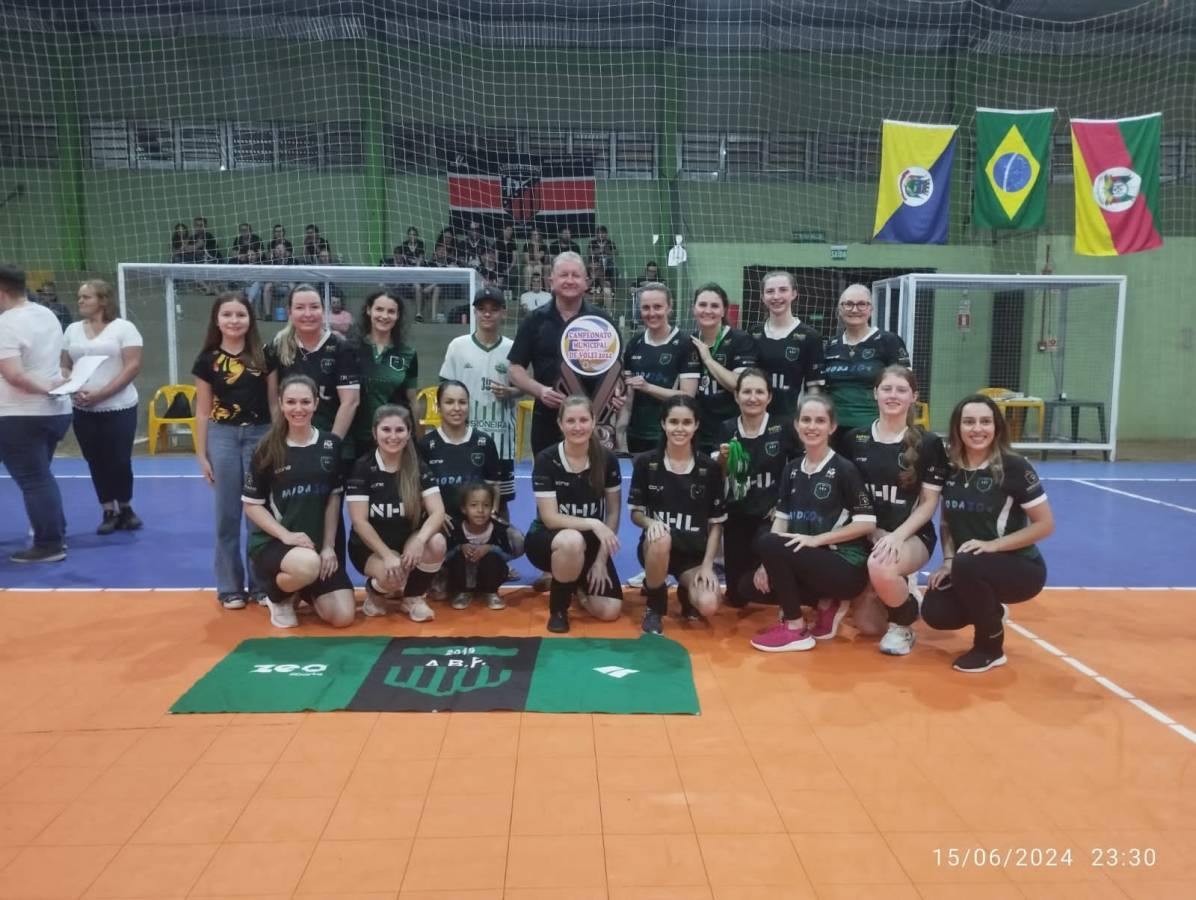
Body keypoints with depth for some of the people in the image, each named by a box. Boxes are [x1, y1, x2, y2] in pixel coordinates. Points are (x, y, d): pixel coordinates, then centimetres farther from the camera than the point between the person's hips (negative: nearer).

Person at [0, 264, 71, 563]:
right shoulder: (47, 314, 9)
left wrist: (43, 389, -14)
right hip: (56, 410, 9)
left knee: (33, 481, -1)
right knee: (41, 476, 20)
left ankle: (49, 545, 3)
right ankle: (56, 534, 26)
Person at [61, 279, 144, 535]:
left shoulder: (124, 328, -5)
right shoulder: (72, 330, 11)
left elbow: (133, 366, -12)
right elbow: (64, 367, 13)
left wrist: (100, 394, -18)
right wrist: (73, 390, -8)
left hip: (118, 408, -4)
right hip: (83, 410, 5)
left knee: (119, 462, -2)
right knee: (96, 463, 8)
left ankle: (125, 508, 19)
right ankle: (108, 512, 19)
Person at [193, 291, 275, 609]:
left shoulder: (263, 355, 2)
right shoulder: (208, 359, 3)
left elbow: (273, 402, 6)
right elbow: (203, 411, 6)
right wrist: (201, 454, 3)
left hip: (260, 435, 0)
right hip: (222, 437, 0)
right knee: (227, 514, 6)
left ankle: (261, 584, 16)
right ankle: (230, 586, 17)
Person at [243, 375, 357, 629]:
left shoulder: (331, 445, 1)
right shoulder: (267, 449, -7)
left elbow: (334, 497, 5)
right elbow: (251, 505, -4)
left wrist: (328, 546, -3)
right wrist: (285, 535, -18)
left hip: (319, 544, 3)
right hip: (272, 542, -3)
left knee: (343, 617, -9)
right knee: (308, 564, -39)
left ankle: (304, 590, 25)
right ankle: (278, 597, -2)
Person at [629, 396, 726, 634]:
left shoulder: (710, 468, -3)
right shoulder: (646, 462, -4)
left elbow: (716, 523, 2)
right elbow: (635, 512, 1)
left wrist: (707, 565, -8)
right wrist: (650, 522, -22)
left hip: (695, 552, 1)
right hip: (657, 546, -1)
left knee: (707, 605, -26)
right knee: (661, 538, -39)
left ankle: (686, 591, 15)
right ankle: (654, 605, -10)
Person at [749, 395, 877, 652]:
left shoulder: (844, 469, -9)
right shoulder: (792, 469, 9)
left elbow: (867, 523, -12)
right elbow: (781, 518, 3)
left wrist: (816, 539, -19)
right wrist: (768, 563, -11)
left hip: (846, 566, -7)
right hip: (807, 561, 7)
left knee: (767, 543, -26)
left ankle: (795, 629, -11)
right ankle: (825, 604, 7)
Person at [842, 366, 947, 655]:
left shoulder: (929, 443, -5)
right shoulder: (854, 439, 2)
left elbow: (929, 503, -5)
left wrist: (896, 536, -20)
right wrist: (873, 532, -8)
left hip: (912, 536, -3)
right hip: (866, 537, 4)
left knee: (880, 568, -39)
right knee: (866, 625, -2)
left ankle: (903, 625, -6)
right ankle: (900, 590, 33)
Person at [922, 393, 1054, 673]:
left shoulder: (1014, 467, -15)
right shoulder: (949, 468, 0)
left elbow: (1045, 524, -13)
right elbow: (946, 521, 10)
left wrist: (993, 544, -22)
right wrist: (948, 560, -5)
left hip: (1020, 568, -5)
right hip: (968, 573, 5)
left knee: (967, 565, -35)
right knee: (935, 613, -17)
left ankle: (991, 648, -10)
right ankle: (989, 611, 18)